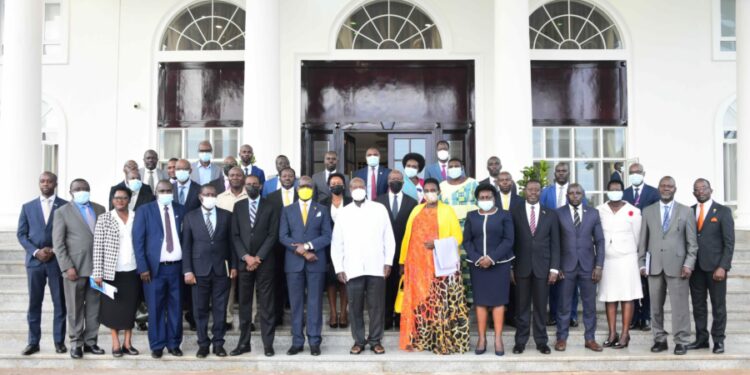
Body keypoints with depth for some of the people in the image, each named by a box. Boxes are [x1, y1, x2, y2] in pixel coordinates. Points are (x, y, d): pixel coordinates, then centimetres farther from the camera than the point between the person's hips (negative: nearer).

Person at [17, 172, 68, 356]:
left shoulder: (66, 206, 2)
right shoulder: (28, 207, 10)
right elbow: (21, 234, 6)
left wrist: (55, 251, -10)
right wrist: (35, 252, -8)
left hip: (58, 260, -2)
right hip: (34, 260, 2)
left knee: (59, 303, 3)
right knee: (34, 303, 5)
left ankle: (59, 341, 11)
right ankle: (33, 342, 12)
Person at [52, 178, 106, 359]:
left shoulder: (100, 209, 12)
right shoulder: (62, 212, 2)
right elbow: (58, 243, -3)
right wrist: (67, 267, -11)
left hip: (97, 267, 3)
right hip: (75, 268, -3)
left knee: (94, 308, 7)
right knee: (75, 309, 4)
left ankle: (90, 342, 16)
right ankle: (76, 343, 13)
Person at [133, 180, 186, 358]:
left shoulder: (181, 210, 8)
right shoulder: (145, 210, 2)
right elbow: (138, 240, -2)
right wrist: (143, 267, -9)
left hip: (176, 266, 2)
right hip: (154, 267, -2)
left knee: (176, 308, 7)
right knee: (156, 308, 4)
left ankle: (174, 344, 18)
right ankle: (157, 345, 14)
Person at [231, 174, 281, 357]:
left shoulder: (271, 207, 3)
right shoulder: (238, 206, 10)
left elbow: (273, 235, -4)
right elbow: (235, 235, 5)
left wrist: (258, 257, -11)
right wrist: (246, 257, -8)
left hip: (264, 262, -2)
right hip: (243, 262, 2)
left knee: (266, 305, 0)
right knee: (244, 304, 6)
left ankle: (268, 344, 5)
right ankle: (244, 343, 12)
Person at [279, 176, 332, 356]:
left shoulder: (322, 210, 10)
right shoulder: (287, 210, 12)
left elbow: (327, 236, 1)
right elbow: (283, 236, 2)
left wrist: (308, 245, -11)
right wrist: (300, 251, -10)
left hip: (316, 262, -1)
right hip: (294, 263, 1)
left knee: (315, 302, -1)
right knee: (296, 304, 3)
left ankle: (314, 341, 4)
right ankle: (297, 341, 9)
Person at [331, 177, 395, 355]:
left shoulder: (379, 209, 5)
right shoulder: (343, 213, 9)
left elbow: (388, 237, 6)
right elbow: (336, 243, 9)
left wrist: (388, 262, 0)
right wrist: (339, 268, 3)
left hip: (376, 267, -1)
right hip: (352, 269, 1)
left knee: (376, 305, 2)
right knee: (355, 306, 4)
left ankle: (375, 340, 13)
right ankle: (358, 341, 14)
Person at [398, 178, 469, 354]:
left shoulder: (447, 210, 4)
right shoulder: (416, 210, 15)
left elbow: (458, 236, -1)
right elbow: (407, 236, 12)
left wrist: (438, 244, -15)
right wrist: (403, 261, 6)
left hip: (441, 265, -3)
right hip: (417, 264, 4)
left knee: (440, 301, -6)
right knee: (417, 300, 3)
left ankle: (443, 341, -2)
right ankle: (417, 339, 10)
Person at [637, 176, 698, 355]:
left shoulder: (686, 212, 6)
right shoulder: (648, 211, 10)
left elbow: (692, 242, 4)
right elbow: (643, 240, 10)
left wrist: (689, 264, -6)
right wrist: (642, 263, 5)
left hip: (677, 266, -2)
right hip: (654, 266, 2)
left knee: (679, 306, -3)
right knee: (656, 306, 6)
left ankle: (681, 342, 6)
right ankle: (660, 340, 15)